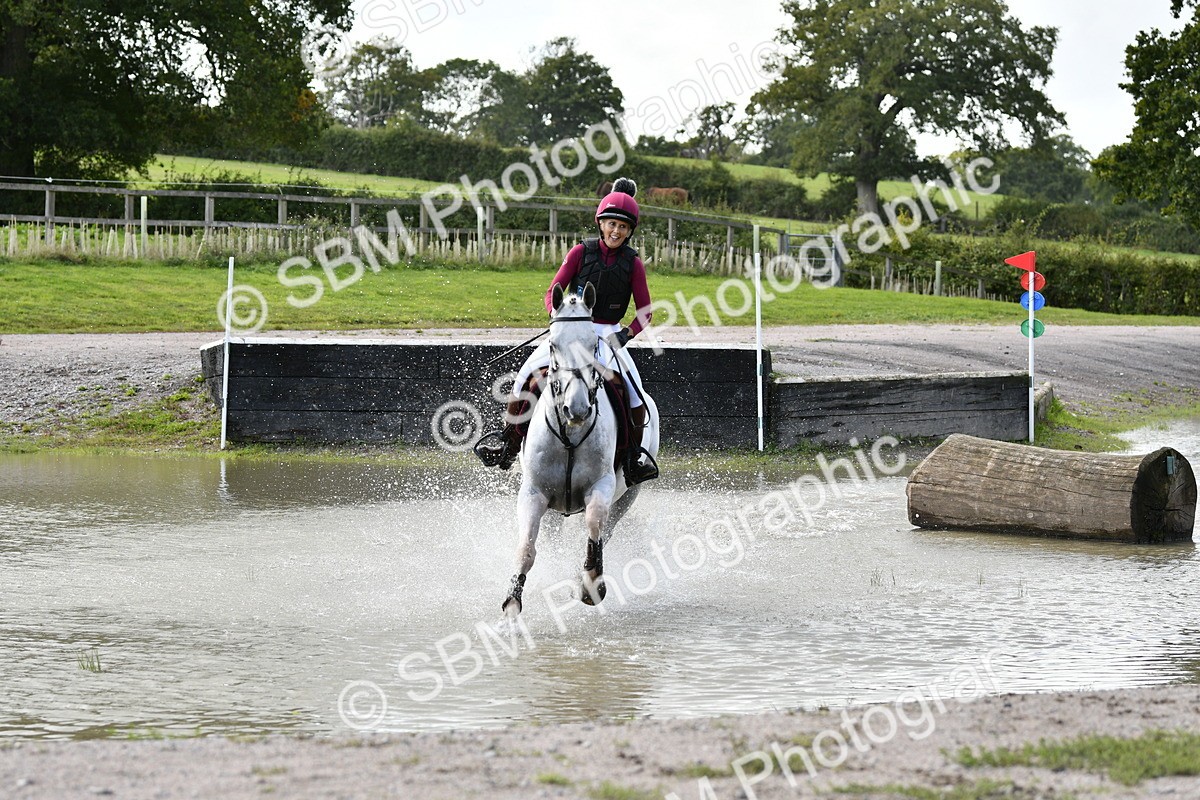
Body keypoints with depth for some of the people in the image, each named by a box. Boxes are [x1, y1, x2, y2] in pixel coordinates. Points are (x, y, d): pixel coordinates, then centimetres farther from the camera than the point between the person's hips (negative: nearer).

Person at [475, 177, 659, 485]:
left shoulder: (633, 263, 1)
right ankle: (508, 442, 0)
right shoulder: (581, 252, 0)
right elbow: (553, 291, -2)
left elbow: (644, 312, -1)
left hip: (609, 335, 0)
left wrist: (627, 333, -19)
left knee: (634, 389, -23)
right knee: (526, 374, -16)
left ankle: (635, 457, -8)